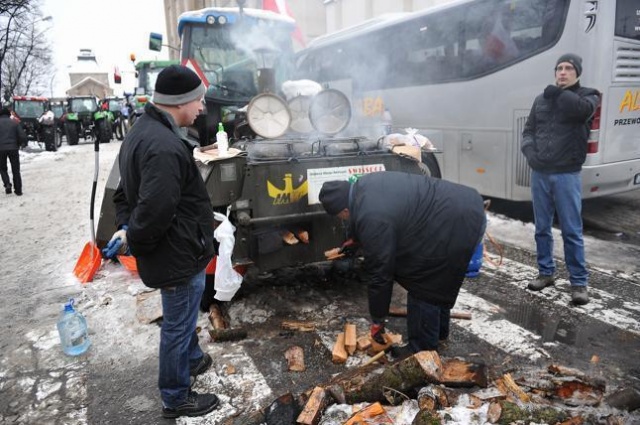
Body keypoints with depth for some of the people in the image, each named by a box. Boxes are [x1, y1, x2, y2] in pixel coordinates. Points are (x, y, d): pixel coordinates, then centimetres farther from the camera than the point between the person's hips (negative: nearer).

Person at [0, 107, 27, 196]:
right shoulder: (15, 123, 5)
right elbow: (22, 136, -2)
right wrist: (23, 144, 15)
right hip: (13, 148, 1)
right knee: (16, 170, 8)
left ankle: (7, 184, -6)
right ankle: (18, 190, 7)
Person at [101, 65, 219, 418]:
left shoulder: (143, 131, 8)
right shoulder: (165, 147, -29)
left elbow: (128, 189, 14)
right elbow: (155, 211, -32)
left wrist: (125, 227, 2)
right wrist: (133, 241, -14)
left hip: (176, 250, 10)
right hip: (178, 255, -10)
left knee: (184, 316, 30)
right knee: (177, 325, 9)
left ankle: (191, 359, 54)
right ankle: (175, 399, 30)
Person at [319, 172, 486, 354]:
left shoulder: (372, 218, -22)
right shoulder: (363, 184, 4)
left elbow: (380, 273, -14)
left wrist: (377, 321, -1)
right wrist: (357, 237, 39)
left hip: (458, 223, -10)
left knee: (422, 286, 0)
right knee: (436, 282, 22)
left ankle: (423, 350, 15)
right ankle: (438, 331, 39)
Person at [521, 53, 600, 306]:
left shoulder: (588, 95, 4)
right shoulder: (541, 100, 13)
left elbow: (583, 109, -20)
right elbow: (528, 130, 13)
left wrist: (557, 93, -7)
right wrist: (529, 151, -6)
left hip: (567, 175, -3)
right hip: (539, 174, 4)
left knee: (572, 231, -1)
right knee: (542, 228, 11)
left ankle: (579, 282, 9)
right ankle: (546, 273, 25)